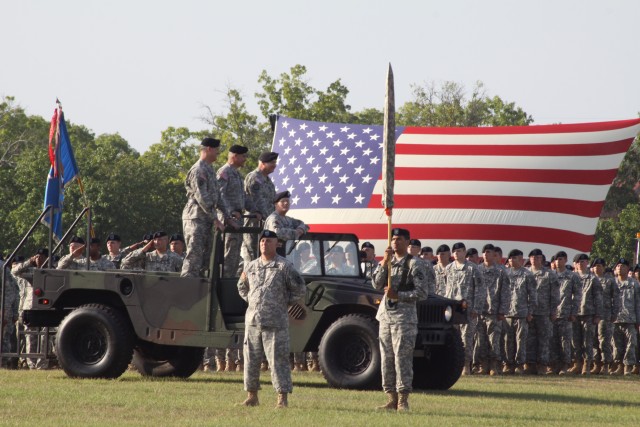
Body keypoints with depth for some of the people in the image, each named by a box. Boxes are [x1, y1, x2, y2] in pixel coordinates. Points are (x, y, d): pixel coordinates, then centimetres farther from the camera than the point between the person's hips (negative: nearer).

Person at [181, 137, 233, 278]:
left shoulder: (210, 170, 19)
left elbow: (217, 196, 22)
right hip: (196, 218, -10)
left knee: (207, 256, 8)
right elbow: (202, 198, -19)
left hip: (206, 219, 10)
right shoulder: (198, 170, -13)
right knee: (194, 256, -13)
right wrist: (215, 219, -19)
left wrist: (228, 218, 15)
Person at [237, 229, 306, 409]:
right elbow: (242, 287, 27)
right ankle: (252, 396, 15)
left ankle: (282, 398, -3)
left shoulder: (284, 266, -4)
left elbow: (300, 289, 0)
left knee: (278, 359, -6)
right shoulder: (251, 266, 11)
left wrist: (285, 303, -1)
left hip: (275, 322, -5)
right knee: (251, 360, 7)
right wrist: (252, 302, 15)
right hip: (252, 320, 5)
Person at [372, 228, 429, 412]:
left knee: (402, 357, -10)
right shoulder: (388, 261, 15)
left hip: (404, 316, -6)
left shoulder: (414, 263, -3)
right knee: (386, 358, 6)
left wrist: (398, 295, -15)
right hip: (385, 314, 6)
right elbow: (376, 284, 3)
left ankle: (403, 400, -8)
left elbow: (422, 292, -9)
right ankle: (391, 398, 11)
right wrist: (385, 263, -8)